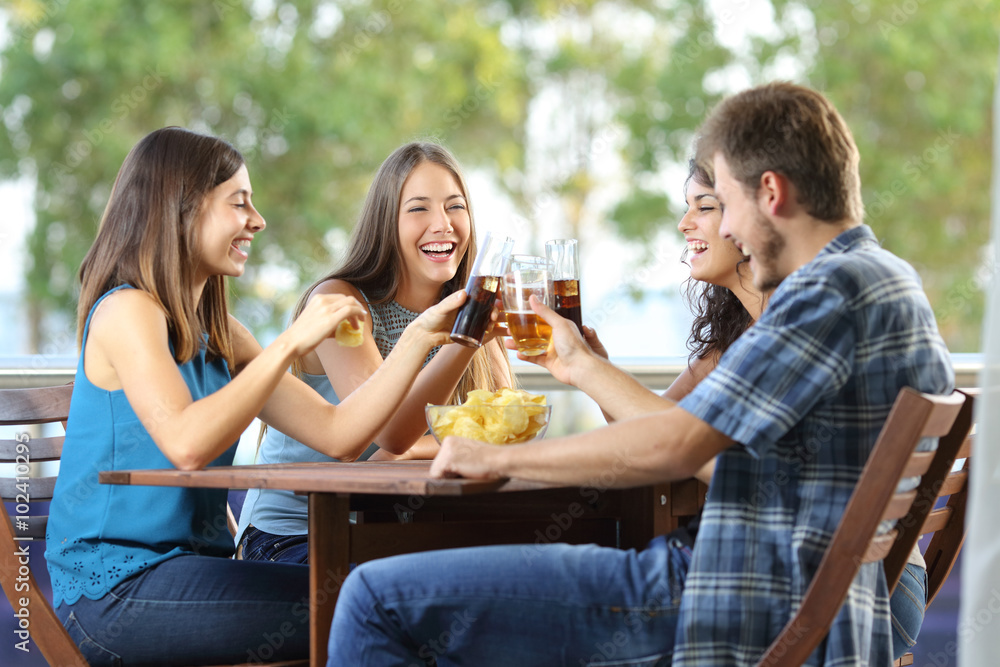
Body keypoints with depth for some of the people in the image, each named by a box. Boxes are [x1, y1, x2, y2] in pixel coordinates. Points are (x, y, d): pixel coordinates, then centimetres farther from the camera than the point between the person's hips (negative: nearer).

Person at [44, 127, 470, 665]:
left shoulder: (218, 337, 16)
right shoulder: (126, 310, -9)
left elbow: (337, 436, 8)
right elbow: (186, 445, -26)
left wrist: (420, 336, 2)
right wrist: (290, 344, -22)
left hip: (190, 564, 8)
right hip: (113, 591, -8)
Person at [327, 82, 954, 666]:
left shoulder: (837, 287, -15)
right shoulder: (889, 282, 18)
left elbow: (674, 448, -22)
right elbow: (702, 437, 21)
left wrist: (498, 459, -10)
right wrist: (581, 365, 28)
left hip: (745, 613, -11)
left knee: (378, 596, -10)